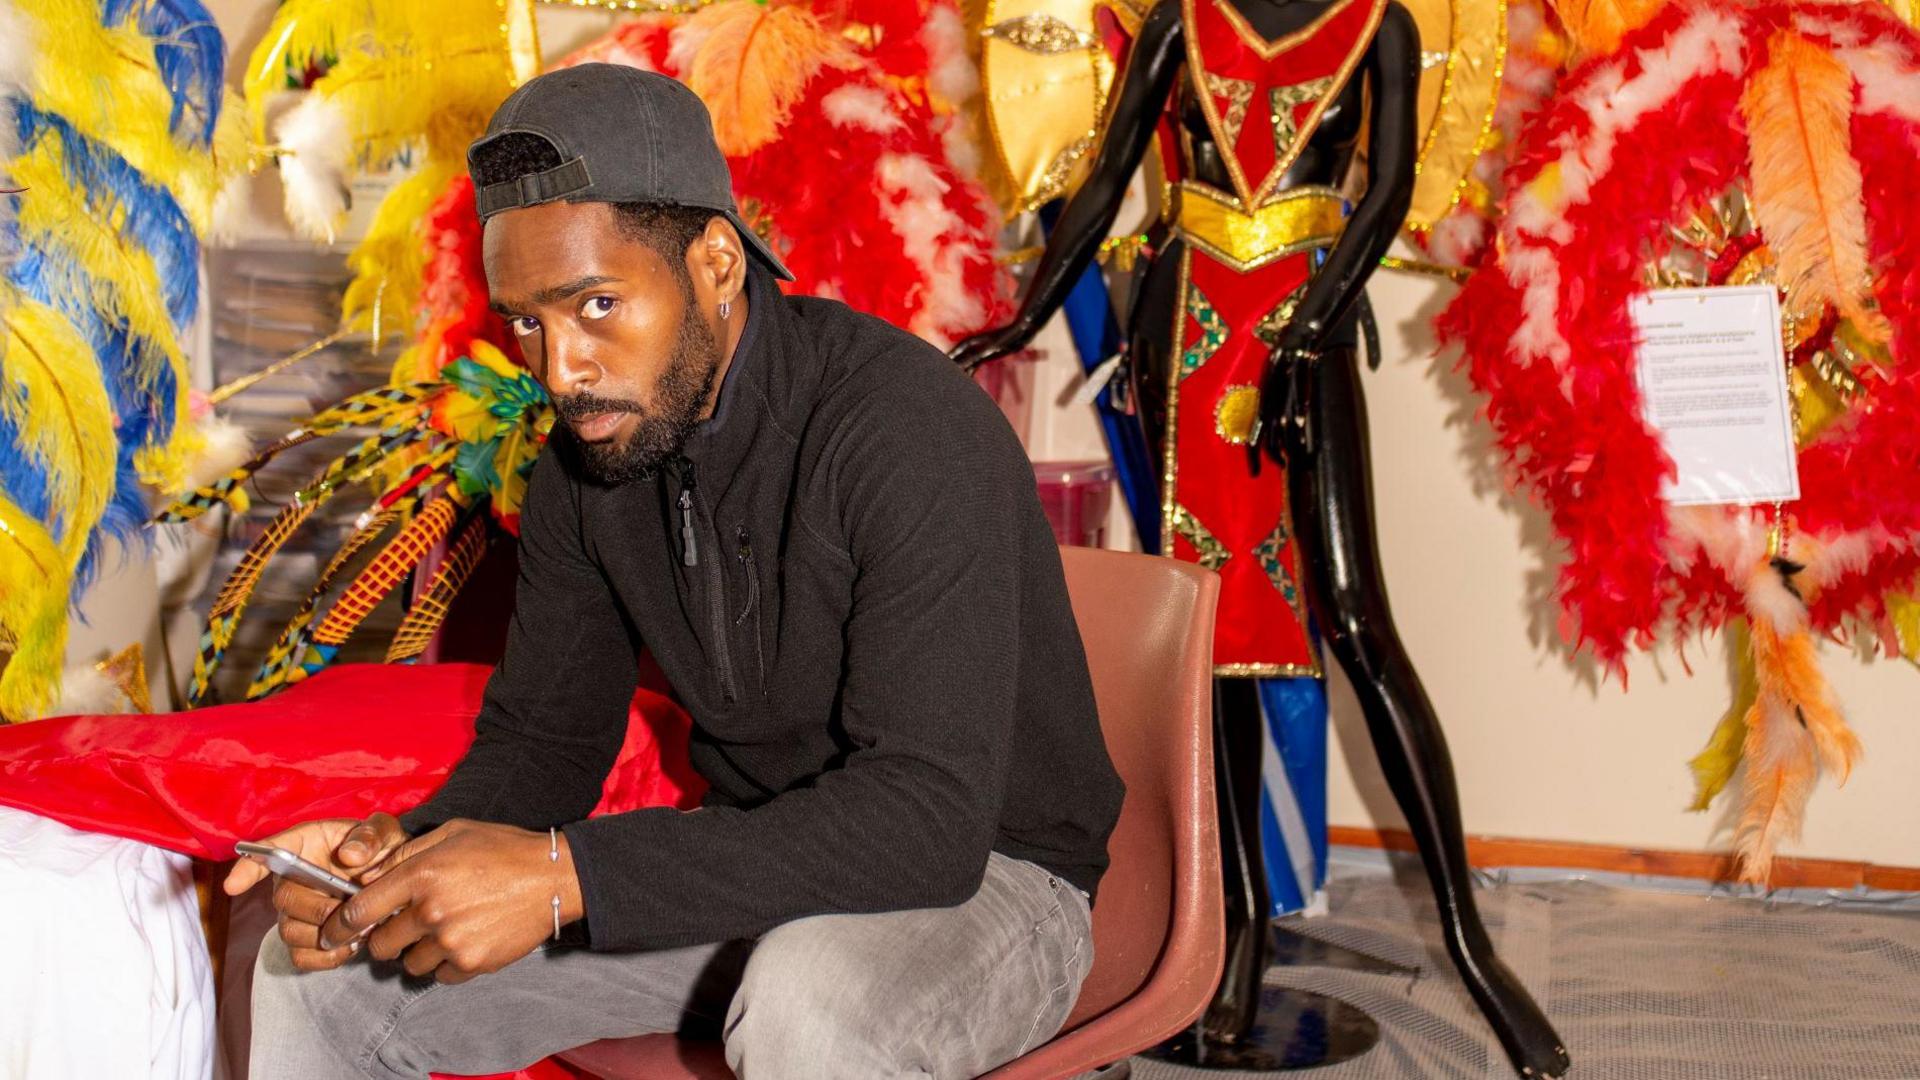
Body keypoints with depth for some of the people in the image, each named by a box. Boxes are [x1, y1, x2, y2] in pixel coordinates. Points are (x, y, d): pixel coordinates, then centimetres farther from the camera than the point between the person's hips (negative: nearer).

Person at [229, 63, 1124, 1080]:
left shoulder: (908, 432, -25)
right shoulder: (587, 461, -1)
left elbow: (929, 813, -30)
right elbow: (543, 734, 7)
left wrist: (564, 877, -34)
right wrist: (407, 849, -17)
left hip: (981, 871, -6)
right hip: (748, 866, 6)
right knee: (316, 978, -3)